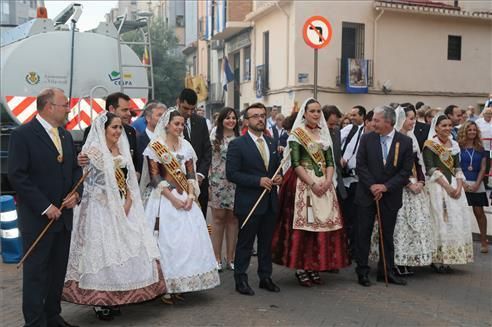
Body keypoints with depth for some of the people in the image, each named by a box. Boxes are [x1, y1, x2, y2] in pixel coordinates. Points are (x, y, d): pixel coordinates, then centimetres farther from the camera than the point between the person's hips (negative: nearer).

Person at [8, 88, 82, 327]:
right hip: (37, 217, -7)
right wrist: (45, 207, -17)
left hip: (63, 215, 7)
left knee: (58, 270, 13)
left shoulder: (66, 136, 12)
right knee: (36, 272, 2)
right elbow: (17, 176, -15)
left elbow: (75, 169, 17)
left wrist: (76, 193, -2)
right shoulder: (22, 135, -10)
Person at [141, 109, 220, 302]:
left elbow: (191, 173, 8)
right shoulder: (155, 146, -3)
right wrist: (173, 198, -16)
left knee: (188, 240, 3)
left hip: (186, 198, 5)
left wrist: (190, 196, -8)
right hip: (165, 199, -5)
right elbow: (154, 176, -9)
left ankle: (178, 286, 13)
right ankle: (165, 287, 5)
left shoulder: (185, 145, 11)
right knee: (167, 241, -4)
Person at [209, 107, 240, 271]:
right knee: (218, 218, 4)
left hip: (236, 183, 2)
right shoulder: (214, 138, 1)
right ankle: (217, 258, 13)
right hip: (218, 183, -2)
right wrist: (208, 184, -5)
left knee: (233, 219, 6)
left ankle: (230, 258, 16)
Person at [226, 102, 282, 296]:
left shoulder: (271, 143, 12)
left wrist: (278, 178, -2)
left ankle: (265, 277, 25)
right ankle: (241, 280, 16)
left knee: (266, 242, 14)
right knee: (245, 243, 4)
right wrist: (258, 180, -19)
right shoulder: (237, 144, -8)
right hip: (248, 202, -6)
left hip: (270, 202, 6)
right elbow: (231, 174, -13)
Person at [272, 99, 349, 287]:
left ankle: (315, 267, 12)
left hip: (324, 184, 5)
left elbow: (330, 162, 10)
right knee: (302, 225, -6)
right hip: (302, 184, -5)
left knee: (324, 224, 3)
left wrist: (327, 181, -8)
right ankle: (300, 268, 2)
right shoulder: (297, 134, -2)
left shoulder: (324, 134, 14)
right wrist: (312, 184, -17)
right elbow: (296, 163, -10)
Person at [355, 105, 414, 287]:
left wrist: (386, 187, -13)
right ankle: (362, 271, 12)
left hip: (390, 196, 0)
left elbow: (406, 171, -4)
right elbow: (360, 165, -3)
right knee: (363, 234, 3)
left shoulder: (405, 142, -2)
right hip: (366, 194, 0)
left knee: (387, 235, 9)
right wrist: (372, 186, -13)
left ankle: (386, 271, 21)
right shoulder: (367, 138, 0)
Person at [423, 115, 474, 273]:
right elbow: (431, 169, -11)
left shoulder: (454, 145, 13)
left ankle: (446, 259, 11)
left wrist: (459, 186, -6)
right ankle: (436, 259, 0)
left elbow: (458, 168, 11)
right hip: (437, 186, -6)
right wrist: (447, 186, -16)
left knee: (456, 220, 3)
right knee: (440, 219, -7)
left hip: (454, 185, 6)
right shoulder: (429, 145, -4)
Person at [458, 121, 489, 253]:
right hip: (462, 184, -2)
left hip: (477, 185, 2)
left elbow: (483, 168, 7)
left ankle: (484, 241, 8)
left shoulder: (480, 149, 11)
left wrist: (477, 184, -6)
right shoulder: (458, 147, 2)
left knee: (479, 212, 1)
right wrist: (462, 182, -11)